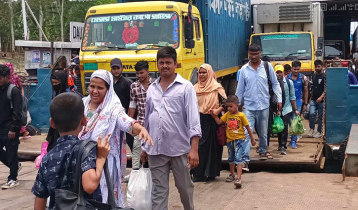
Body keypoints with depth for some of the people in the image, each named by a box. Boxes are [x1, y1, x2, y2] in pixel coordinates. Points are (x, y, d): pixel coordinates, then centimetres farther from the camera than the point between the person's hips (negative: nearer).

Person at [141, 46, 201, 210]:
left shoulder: (186, 87, -4)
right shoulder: (151, 89, 10)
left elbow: (193, 118, -10)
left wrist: (194, 149, -18)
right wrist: (144, 147, 17)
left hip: (179, 148, -3)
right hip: (155, 149, 3)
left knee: (185, 187, 13)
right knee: (158, 190, 6)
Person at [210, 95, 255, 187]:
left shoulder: (241, 115, -8)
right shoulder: (227, 114, 4)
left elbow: (247, 127, -2)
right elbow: (219, 122, 1)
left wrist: (252, 139, 3)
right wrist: (214, 115, -12)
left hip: (239, 140, -5)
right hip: (230, 140, 5)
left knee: (238, 158, -16)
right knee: (231, 159, 20)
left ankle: (238, 178, -21)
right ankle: (232, 174, 39)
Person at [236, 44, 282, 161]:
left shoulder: (267, 66, 2)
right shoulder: (244, 69, 3)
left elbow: (275, 84, 7)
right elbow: (240, 89, 9)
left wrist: (279, 99, 1)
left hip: (264, 106, 1)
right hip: (249, 106, 0)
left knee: (263, 132, 14)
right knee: (246, 133, -10)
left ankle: (262, 151, 37)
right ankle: (245, 159, -10)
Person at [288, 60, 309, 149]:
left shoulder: (303, 78, 1)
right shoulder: (287, 78, 3)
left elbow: (306, 91, 6)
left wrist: (305, 104, 3)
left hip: (298, 102, -2)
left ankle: (293, 141, -4)